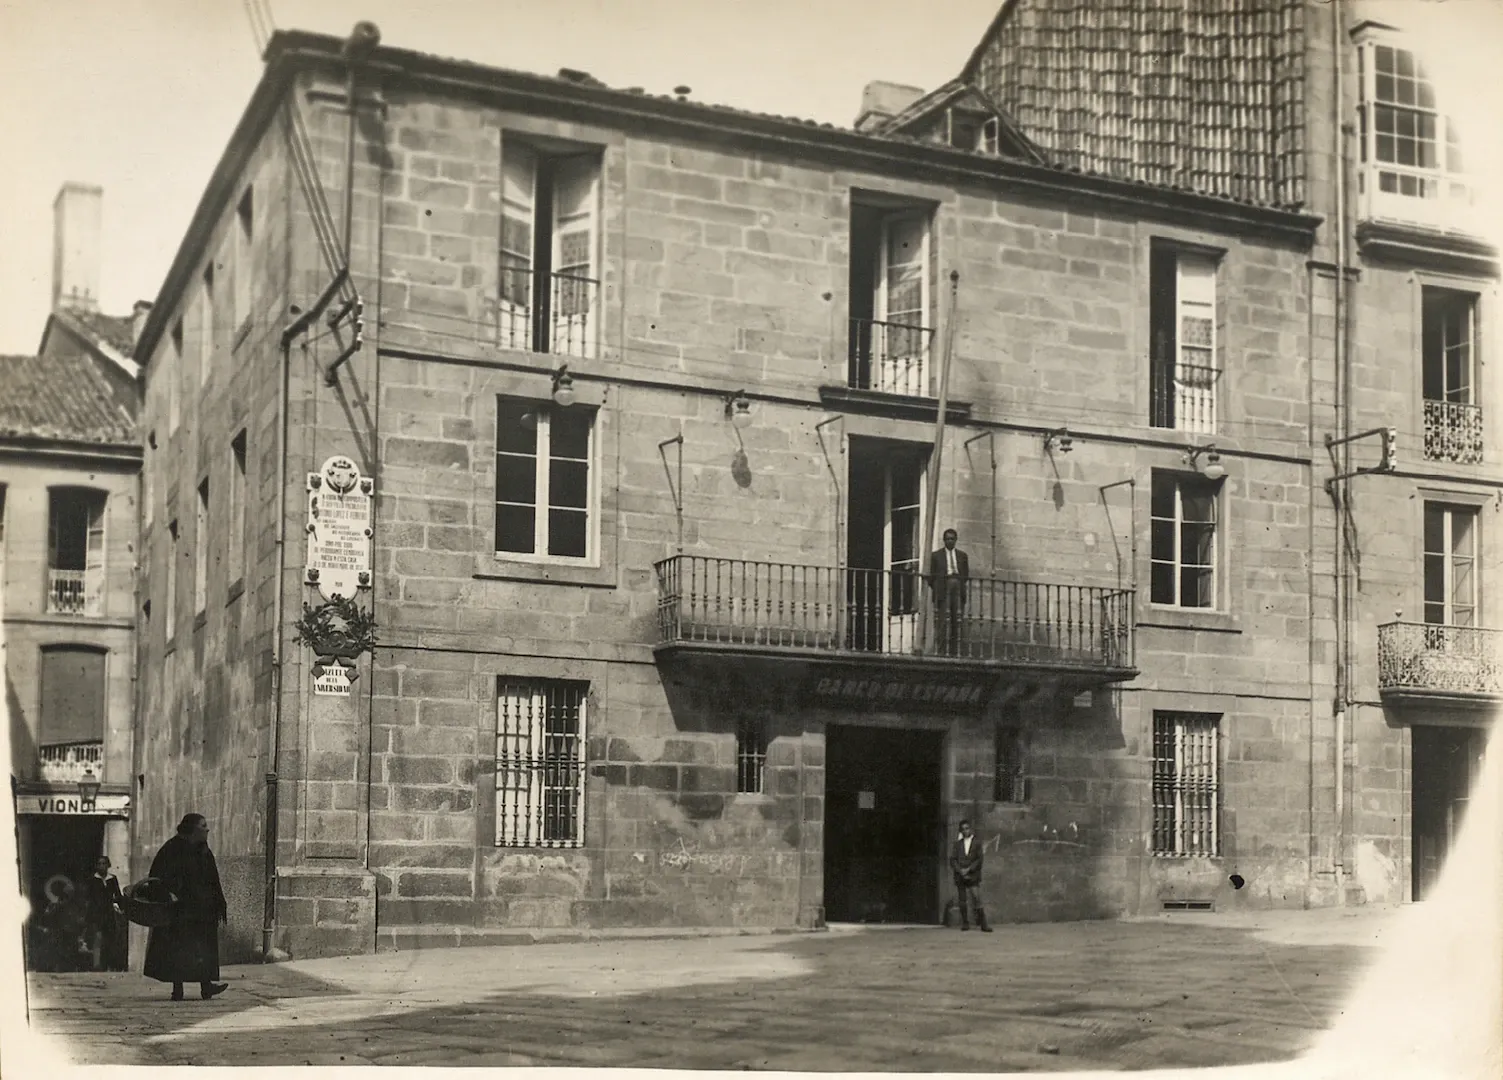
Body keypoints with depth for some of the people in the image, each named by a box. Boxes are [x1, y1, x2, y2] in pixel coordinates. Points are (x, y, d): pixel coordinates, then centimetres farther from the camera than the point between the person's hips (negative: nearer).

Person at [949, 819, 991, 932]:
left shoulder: (977, 841, 4)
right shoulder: (957, 843, 9)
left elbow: (979, 859, -1)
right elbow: (953, 859, 5)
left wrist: (968, 869, -10)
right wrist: (960, 870, -9)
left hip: (973, 875, -2)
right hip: (960, 876, 3)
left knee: (977, 899, -10)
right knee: (962, 900, 3)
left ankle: (983, 924, -9)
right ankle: (965, 923, 11)